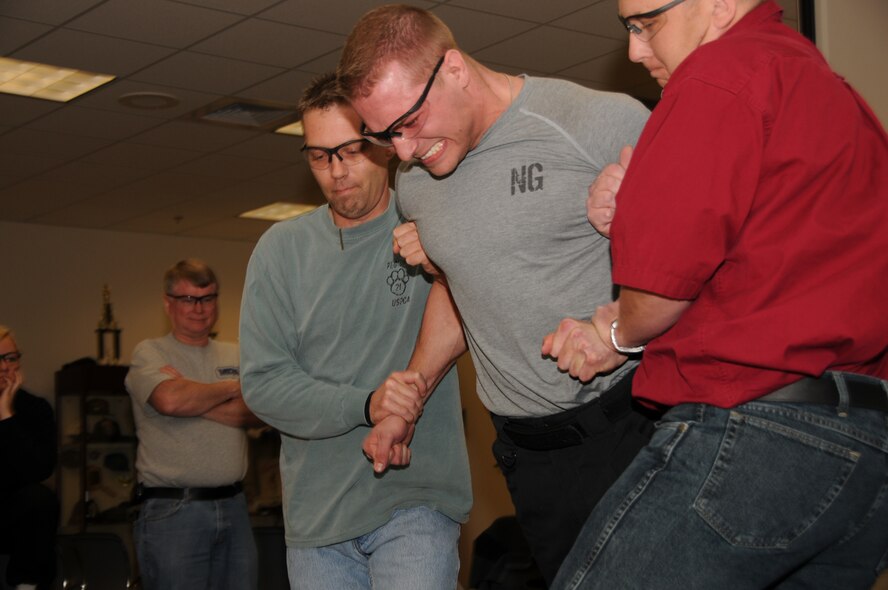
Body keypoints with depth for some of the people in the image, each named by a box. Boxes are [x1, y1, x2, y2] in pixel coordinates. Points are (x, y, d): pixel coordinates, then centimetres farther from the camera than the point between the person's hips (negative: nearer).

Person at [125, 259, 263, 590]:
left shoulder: (236, 357, 14)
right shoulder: (149, 353, 2)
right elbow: (170, 400, -19)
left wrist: (193, 399, -11)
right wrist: (232, 388, -3)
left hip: (233, 504, 4)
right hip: (172, 510, -4)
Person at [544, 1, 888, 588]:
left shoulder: (723, 74, -8)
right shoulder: (831, 89, 23)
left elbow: (666, 277, -13)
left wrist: (620, 330, 9)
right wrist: (629, 218, 9)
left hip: (755, 429, -10)